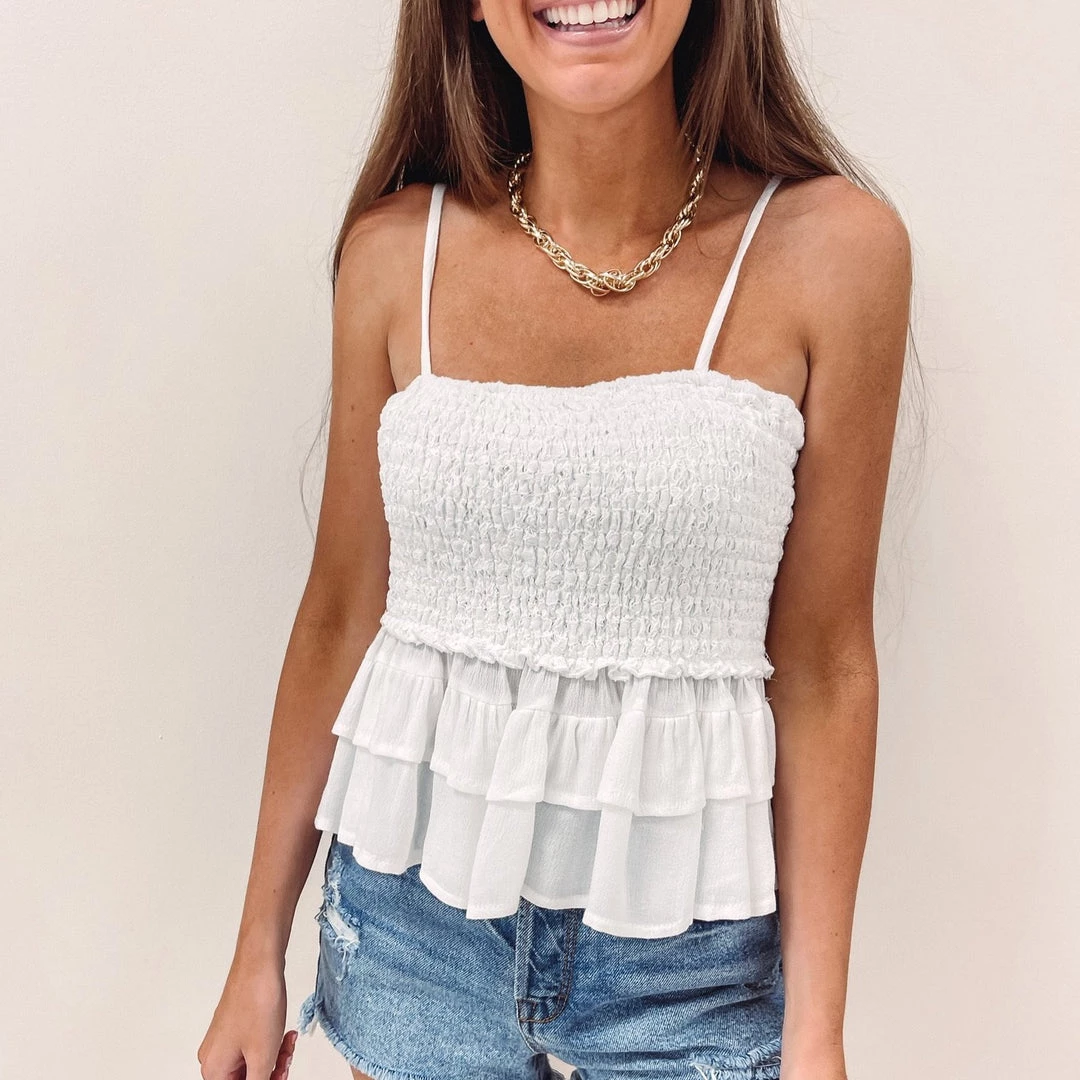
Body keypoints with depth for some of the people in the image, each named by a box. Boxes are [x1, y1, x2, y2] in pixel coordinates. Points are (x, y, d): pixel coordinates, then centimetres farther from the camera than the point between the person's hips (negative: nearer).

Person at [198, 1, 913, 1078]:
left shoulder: (833, 249, -10)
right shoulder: (397, 248, -4)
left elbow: (824, 662, -7)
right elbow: (340, 612, 2)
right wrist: (258, 951, 8)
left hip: (688, 956, -1)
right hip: (410, 917, 2)